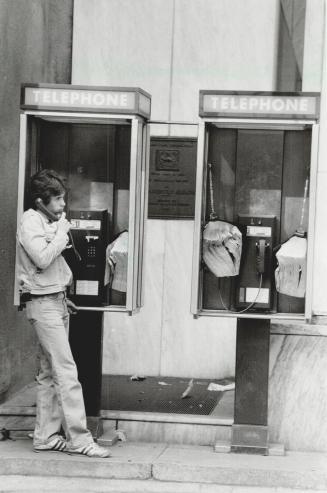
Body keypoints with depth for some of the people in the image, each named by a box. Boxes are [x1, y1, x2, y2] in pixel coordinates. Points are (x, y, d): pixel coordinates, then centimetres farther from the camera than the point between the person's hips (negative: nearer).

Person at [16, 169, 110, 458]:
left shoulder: (48, 222, 17)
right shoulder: (31, 222, -11)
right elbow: (42, 258, -25)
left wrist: (62, 297, 16)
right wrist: (62, 232, -14)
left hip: (56, 301, 9)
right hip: (43, 303, -9)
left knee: (50, 374, 9)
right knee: (67, 372, -12)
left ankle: (46, 436, 13)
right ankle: (79, 439, -11)